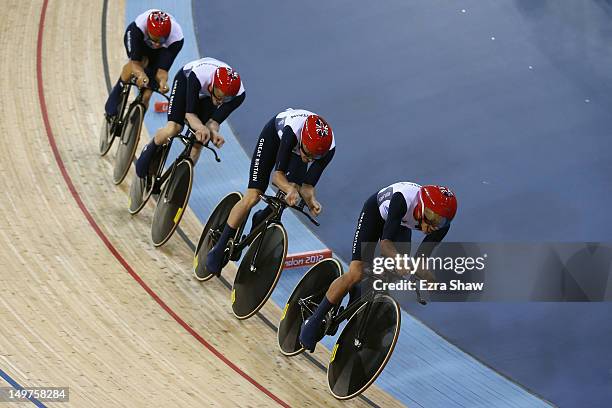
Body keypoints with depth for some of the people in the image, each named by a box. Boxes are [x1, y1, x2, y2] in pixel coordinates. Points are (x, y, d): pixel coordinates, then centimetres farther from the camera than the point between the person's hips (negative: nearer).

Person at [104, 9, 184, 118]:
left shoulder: (176, 38, -41)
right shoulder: (138, 26, -43)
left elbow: (162, 69, -39)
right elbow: (135, 62, -42)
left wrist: (162, 82, -61)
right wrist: (142, 75, -62)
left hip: (162, 50, 1)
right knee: (140, 61, -34)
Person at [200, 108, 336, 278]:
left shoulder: (329, 148, -36)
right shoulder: (293, 131, -45)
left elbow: (307, 186, -27)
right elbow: (278, 174, -38)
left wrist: (311, 200, -47)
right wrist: (290, 190, -57)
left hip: (296, 146, 4)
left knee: (294, 187, -17)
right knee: (252, 197, -12)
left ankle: (261, 219, 15)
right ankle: (218, 250, -2)